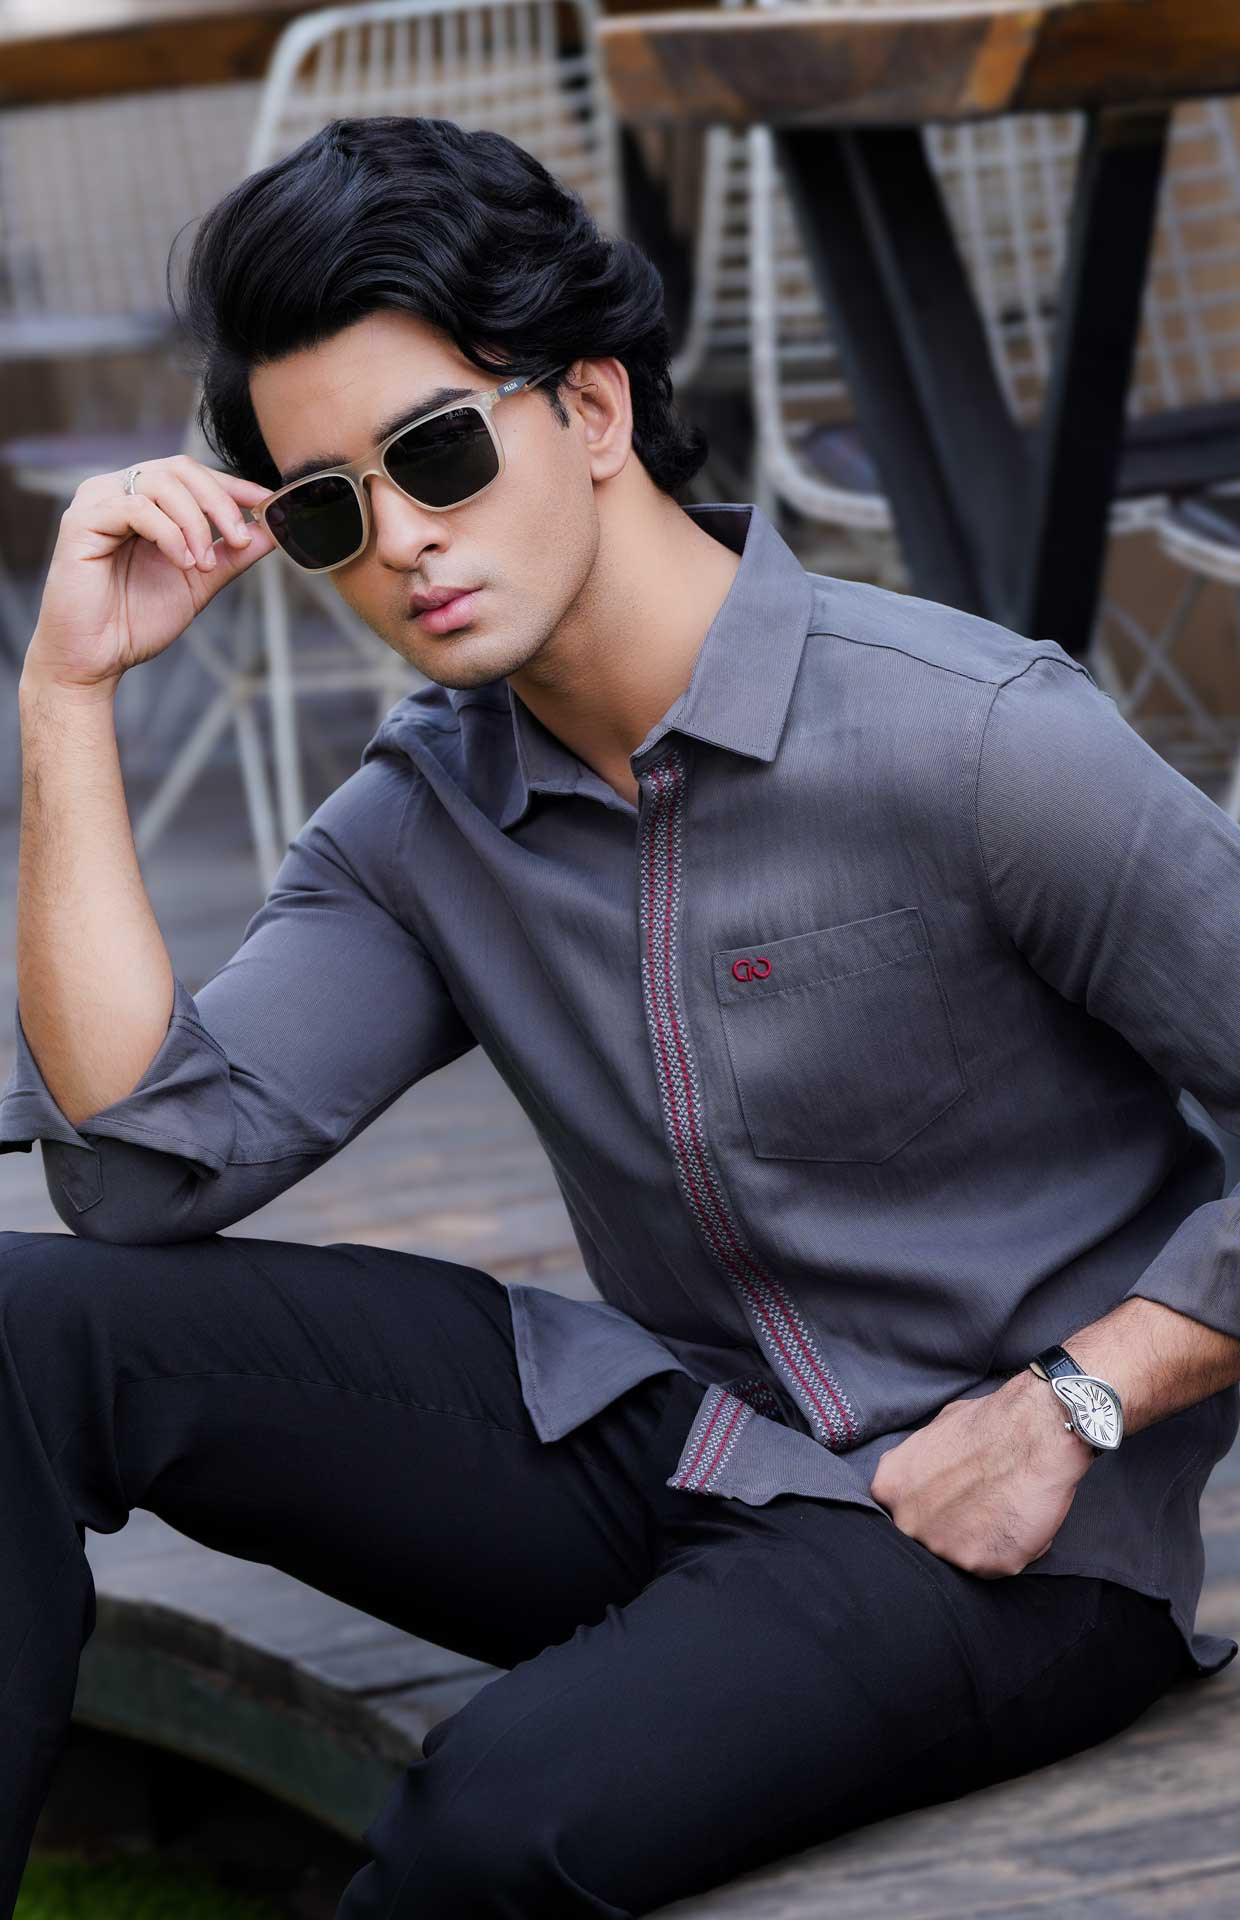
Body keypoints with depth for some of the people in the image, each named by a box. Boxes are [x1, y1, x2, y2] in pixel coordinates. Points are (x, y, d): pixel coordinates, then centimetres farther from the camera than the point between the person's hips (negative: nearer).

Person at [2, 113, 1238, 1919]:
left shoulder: (971, 740, -17)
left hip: (987, 1527, -6)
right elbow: (152, 1170, -9)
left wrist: (1073, 1404, -16)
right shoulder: (422, 819, 3)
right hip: (657, 1440, 6)